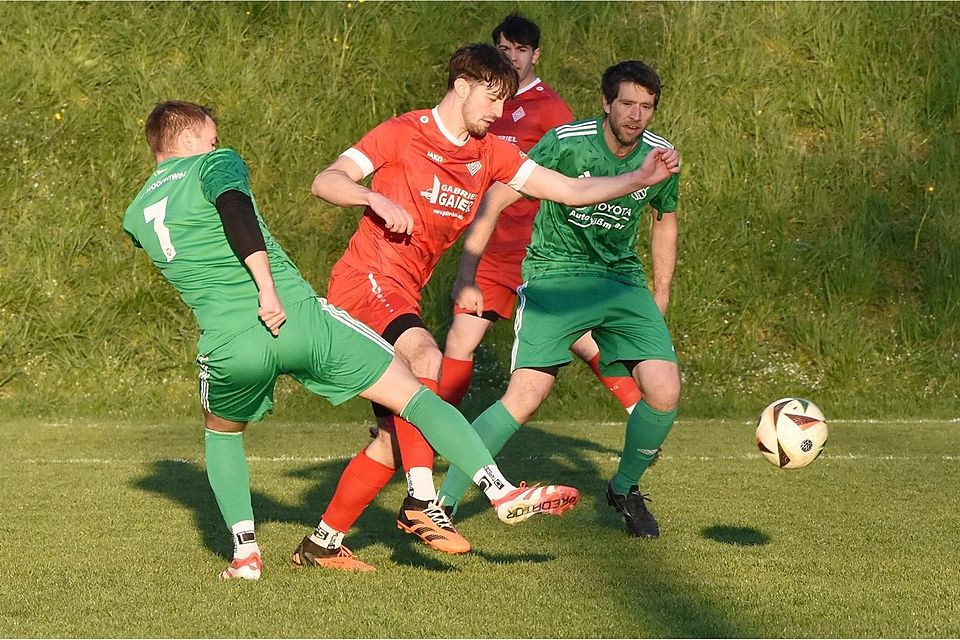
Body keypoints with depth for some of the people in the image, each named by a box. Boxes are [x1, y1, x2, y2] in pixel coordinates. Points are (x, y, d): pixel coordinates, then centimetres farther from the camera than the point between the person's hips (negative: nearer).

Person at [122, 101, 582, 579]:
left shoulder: (135, 217, 20)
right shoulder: (214, 163, 7)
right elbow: (234, 209, -15)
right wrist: (267, 286, -22)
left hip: (229, 349, 4)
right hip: (297, 317, -3)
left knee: (221, 431, 34)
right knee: (414, 395, 3)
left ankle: (245, 552, 21)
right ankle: (503, 493, -8)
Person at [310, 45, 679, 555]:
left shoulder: (491, 154, 11)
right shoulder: (402, 134, -5)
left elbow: (572, 191, 6)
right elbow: (325, 182, -11)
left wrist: (640, 178, -6)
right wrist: (375, 198, -29)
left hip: (403, 298, 8)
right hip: (363, 281, -8)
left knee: (395, 436, 5)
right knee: (426, 357, -34)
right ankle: (421, 502, -37)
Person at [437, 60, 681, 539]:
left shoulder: (660, 157, -1)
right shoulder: (566, 142, -16)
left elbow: (665, 220, 19)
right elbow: (496, 199, -13)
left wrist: (661, 297, 17)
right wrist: (467, 276, -18)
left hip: (622, 279, 4)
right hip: (554, 276, -4)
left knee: (665, 392, -12)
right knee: (525, 396, -20)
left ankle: (625, 489, 16)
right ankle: (443, 502, -10)